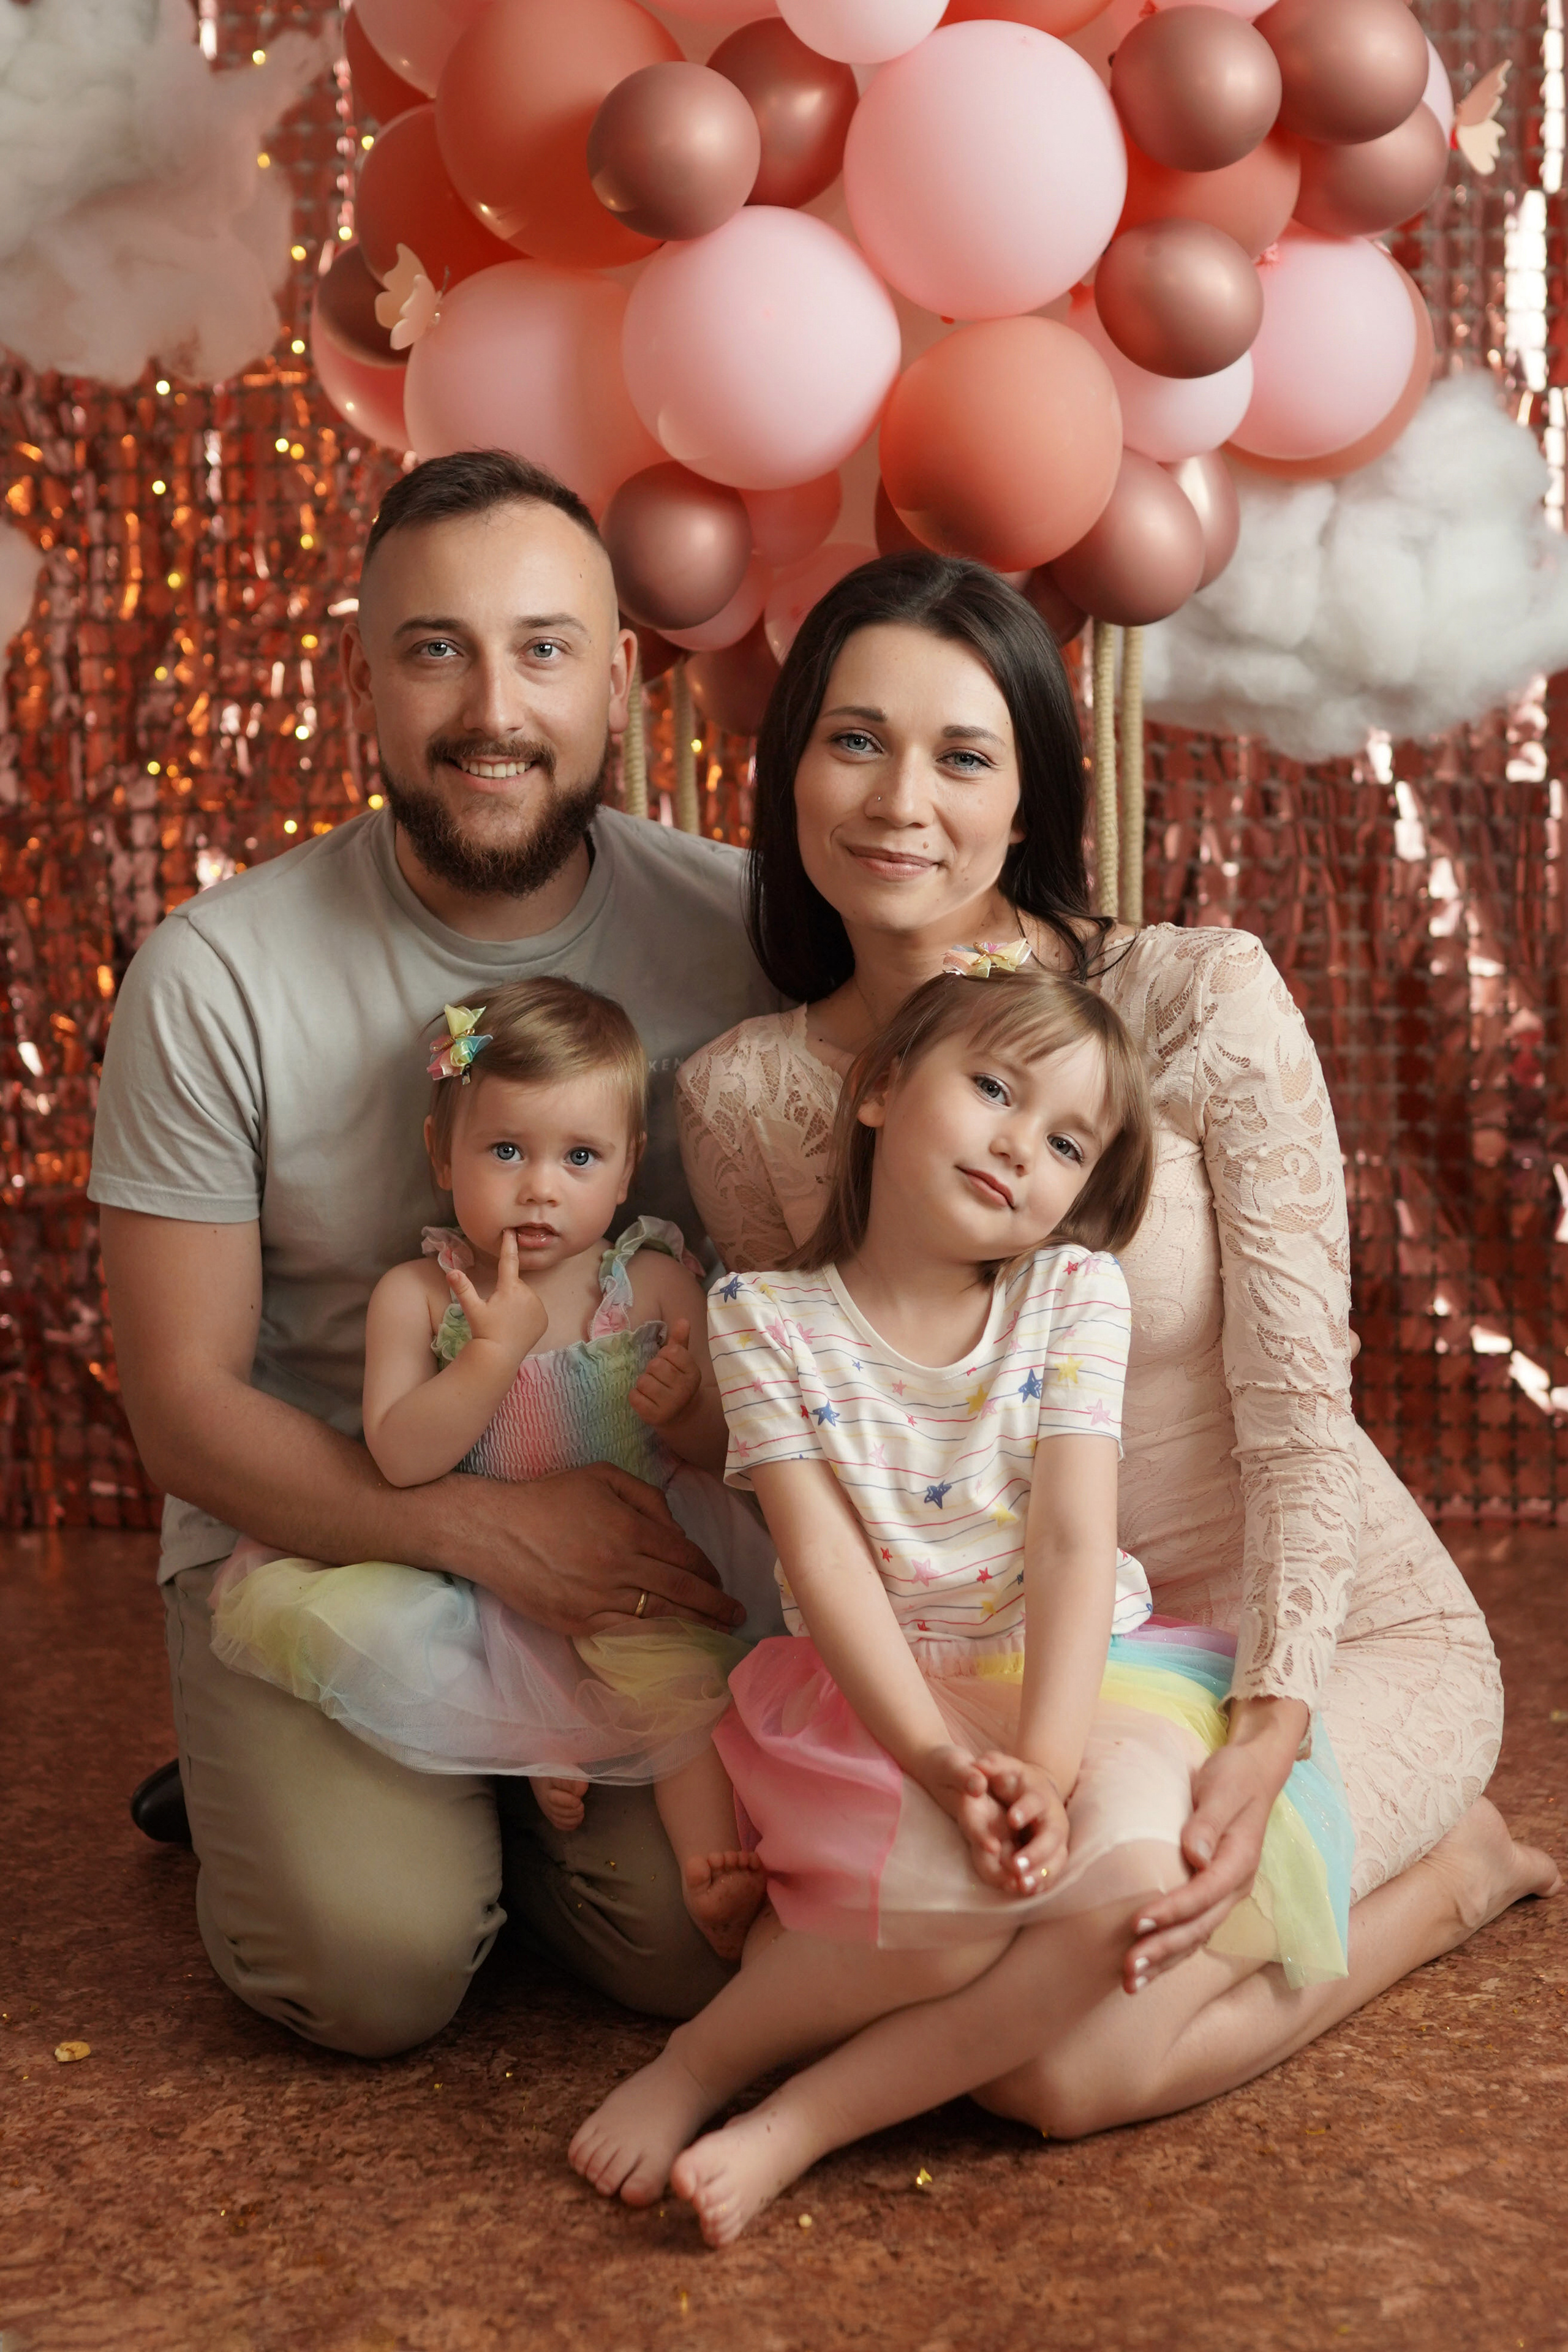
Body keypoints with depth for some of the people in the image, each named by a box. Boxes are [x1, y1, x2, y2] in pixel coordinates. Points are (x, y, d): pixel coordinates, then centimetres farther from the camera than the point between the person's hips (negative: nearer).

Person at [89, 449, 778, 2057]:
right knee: (373, 1957, -20)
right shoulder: (215, 978, -12)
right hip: (311, 1532, -1)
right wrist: (484, 1530, -23)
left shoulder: (738, 933, -7)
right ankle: (271, 1778, 15)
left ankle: (501, 1784, 16)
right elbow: (184, 1408, -9)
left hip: (638, 1531, 2)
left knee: (699, 1928, -16)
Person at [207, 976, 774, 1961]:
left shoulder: (657, 1285, -1)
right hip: (470, 1581, 1)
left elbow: (726, 1450, 3)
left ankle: (717, 1866, -29)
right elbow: (400, 1458, -16)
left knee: (677, 1664, -30)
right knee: (349, 1620, -25)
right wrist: (499, 1348, -24)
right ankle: (540, 1756, -16)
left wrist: (684, 1410, -20)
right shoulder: (418, 1294, -3)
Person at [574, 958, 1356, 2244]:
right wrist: (940, 1767, -26)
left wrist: (1047, 1764, -25)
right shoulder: (769, 1318, -5)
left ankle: (796, 2125, -18)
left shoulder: (1075, 1294, -1)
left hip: (1076, 1680, 2)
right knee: (958, 1909, -30)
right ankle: (699, 2063, -3)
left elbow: (1074, 1541, -11)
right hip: (878, 1704, -2)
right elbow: (827, 1561, -13)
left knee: (1139, 1886, -29)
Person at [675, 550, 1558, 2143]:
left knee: (1056, 2054, -23)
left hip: (1331, 1636, -5)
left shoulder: (1201, 999, -16)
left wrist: (1267, 1734, -25)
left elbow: (1299, 1411, -15)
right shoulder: (741, 1095, -6)